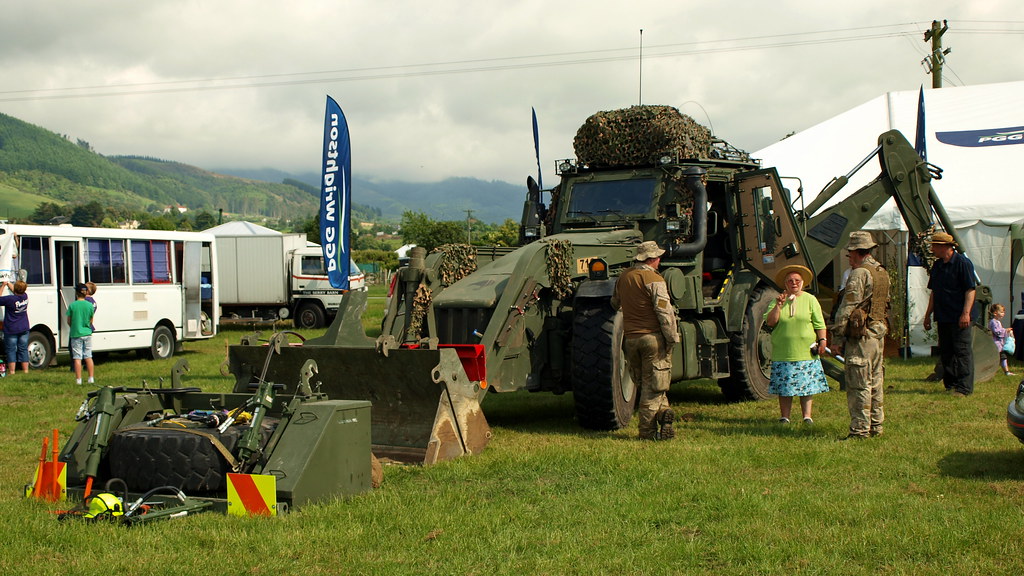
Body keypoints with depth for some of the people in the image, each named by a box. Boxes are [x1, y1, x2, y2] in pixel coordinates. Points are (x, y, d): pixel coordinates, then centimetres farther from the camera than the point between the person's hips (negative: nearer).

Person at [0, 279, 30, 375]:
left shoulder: (10, 299, -21)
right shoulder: (25, 297, -3)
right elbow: (16, 292, 18)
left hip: (11, 330, -5)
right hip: (24, 329, 5)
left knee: (11, 350, 2)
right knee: (23, 350, 10)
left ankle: (11, 372, 1)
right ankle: (25, 370, 11)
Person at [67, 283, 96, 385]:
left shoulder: (72, 305, -8)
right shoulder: (89, 305, -2)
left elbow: (69, 321, 0)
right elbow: (91, 321, 6)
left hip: (75, 334, -2)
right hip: (87, 333, 2)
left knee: (77, 357, 2)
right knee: (88, 356, 9)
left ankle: (78, 379, 1)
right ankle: (91, 378, 9)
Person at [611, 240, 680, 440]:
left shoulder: (624, 277, 9)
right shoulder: (654, 280, -12)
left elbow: (615, 304, 25)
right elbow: (665, 312, -17)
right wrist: (672, 338, -9)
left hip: (631, 339, 6)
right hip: (653, 336, -6)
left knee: (644, 382, 18)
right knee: (653, 386, 1)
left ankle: (663, 412, 5)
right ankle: (647, 430, 2)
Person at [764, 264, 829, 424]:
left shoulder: (810, 300, 8)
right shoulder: (777, 300, 9)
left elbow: (819, 324, 7)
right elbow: (770, 322, -2)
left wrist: (823, 340, -4)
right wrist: (778, 305, -11)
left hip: (806, 352, 0)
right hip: (783, 353, 1)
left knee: (807, 386, 1)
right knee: (784, 387, 2)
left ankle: (807, 416, 8)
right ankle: (784, 417, 8)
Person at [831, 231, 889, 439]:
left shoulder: (859, 274, -15)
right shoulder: (882, 273, 14)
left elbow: (846, 308, -16)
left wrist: (837, 337, -12)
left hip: (860, 336, -9)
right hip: (879, 334, 9)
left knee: (859, 385, -5)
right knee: (876, 382, 14)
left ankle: (860, 429, -4)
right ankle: (876, 426, 21)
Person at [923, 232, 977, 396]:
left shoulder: (963, 263, -10)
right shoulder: (937, 265, 14)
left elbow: (970, 290, -13)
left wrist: (966, 313, -21)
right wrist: (928, 314, 20)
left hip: (959, 318, -8)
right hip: (942, 317, 8)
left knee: (962, 351, -6)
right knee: (945, 351, 10)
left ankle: (964, 387, -4)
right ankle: (950, 385, 18)